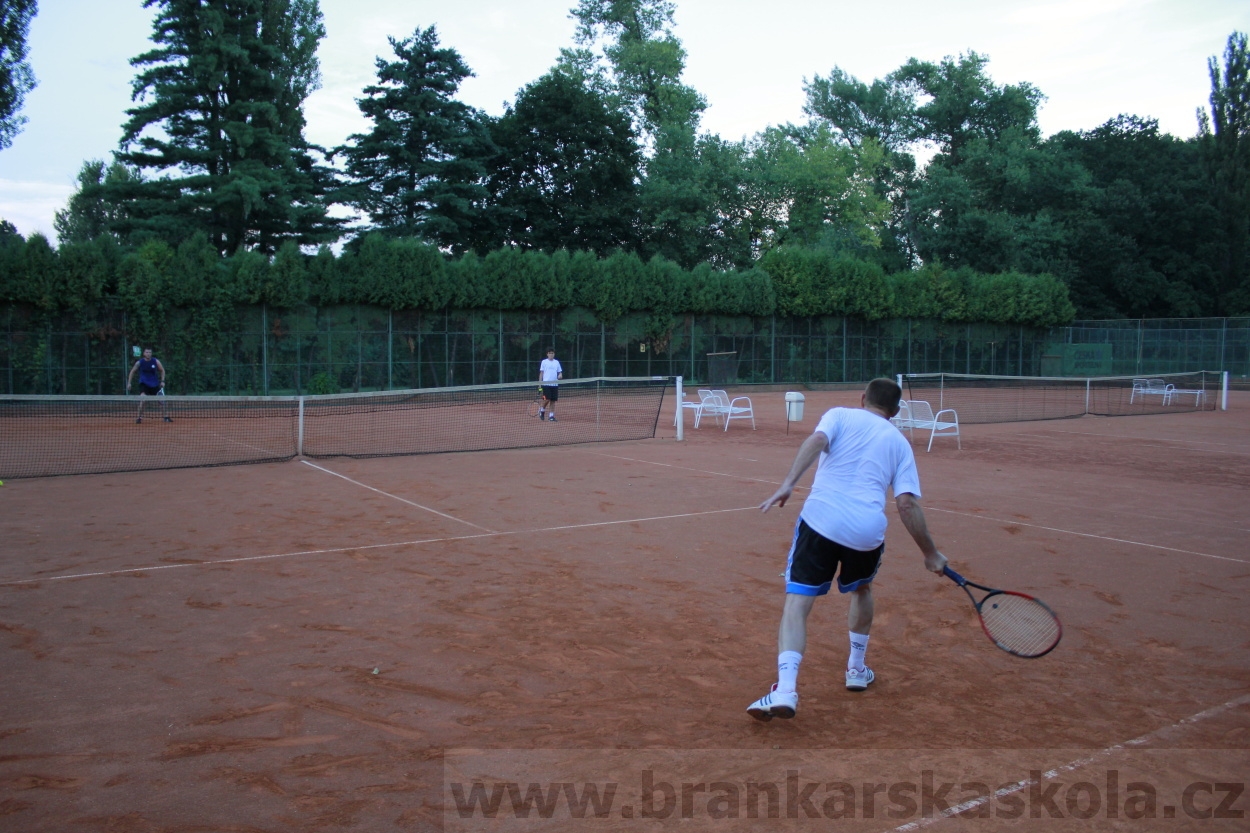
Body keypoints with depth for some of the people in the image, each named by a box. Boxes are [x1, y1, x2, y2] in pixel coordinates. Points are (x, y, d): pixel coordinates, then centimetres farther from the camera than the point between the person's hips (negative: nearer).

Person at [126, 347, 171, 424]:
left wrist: (162, 381, -2)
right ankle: (139, 417, -15)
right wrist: (129, 383, 4)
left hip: (155, 385, 2)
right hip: (144, 384, -2)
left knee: (162, 399, 2)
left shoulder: (156, 362, -5)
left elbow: (162, 370, 9)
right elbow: (132, 372, 7)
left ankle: (165, 417, 19)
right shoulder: (139, 363, -7)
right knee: (142, 399, -24)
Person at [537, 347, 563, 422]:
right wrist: (539, 383, -1)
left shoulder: (557, 362, 11)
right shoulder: (544, 362, 3)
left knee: (553, 400, 1)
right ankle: (542, 410, 16)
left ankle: (551, 415, 7)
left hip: (555, 384, 3)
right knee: (547, 399, -11)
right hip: (546, 384, -3)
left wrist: (560, 375, -10)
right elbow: (541, 373, 4)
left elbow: (560, 372, 14)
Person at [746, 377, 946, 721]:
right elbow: (907, 503, 7)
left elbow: (817, 440, -9)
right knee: (861, 590, 31)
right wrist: (931, 554, 15)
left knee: (797, 602, -3)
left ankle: (785, 688, -20)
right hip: (867, 530, 2)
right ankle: (857, 670, 39)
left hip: (820, 518, -2)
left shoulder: (840, 415, 15)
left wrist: (788, 483, -17)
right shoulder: (899, 442, 18)